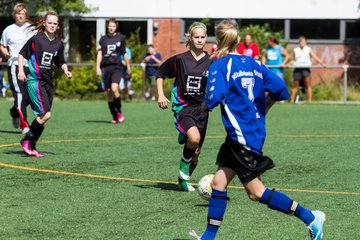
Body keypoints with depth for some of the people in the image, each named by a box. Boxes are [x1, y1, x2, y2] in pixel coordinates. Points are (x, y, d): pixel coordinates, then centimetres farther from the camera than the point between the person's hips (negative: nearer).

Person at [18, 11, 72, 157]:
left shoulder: (58, 44, 9)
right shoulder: (36, 39, -7)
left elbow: (61, 62, 23)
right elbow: (22, 54, 0)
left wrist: (66, 71, 4)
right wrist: (21, 71, -11)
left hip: (48, 82, 7)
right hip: (34, 80, -7)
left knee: (44, 116, 6)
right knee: (45, 114, -17)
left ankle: (32, 147, 16)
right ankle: (26, 140, -1)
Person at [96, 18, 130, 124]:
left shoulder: (120, 38, 6)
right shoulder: (103, 39, 9)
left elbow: (124, 53, 14)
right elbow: (100, 53, 5)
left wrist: (128, 67, 20)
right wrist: (98, 67, -5)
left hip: (117, 67, -2)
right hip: (105, 67, 2)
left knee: (114, 88, -23)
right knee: (108, 92, 3)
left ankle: (119, 112, -7)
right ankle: (114, 117, 13)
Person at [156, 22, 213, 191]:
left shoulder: (211, 63, 2)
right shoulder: (179, 60, -4)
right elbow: (160, 74, 9)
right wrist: (160, 95, -2)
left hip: (201, 108, 3)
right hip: (183, 106, -3)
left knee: (196, 152, 6)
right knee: (194, 138, -30)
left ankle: (184, 180, 29)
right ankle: (184, 170, -7)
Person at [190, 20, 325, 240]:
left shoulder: (220, 66, -10)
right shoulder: (255, 63, 9)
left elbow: (212, 99, -22)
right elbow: (280, 90, 3)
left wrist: (204, 107, 1)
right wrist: (261, 109, 19)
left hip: (242, 137, -8)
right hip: (255, 131, 8)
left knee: (256, 192, -1)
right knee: (218, 183, 11)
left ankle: (310, 217, -2)